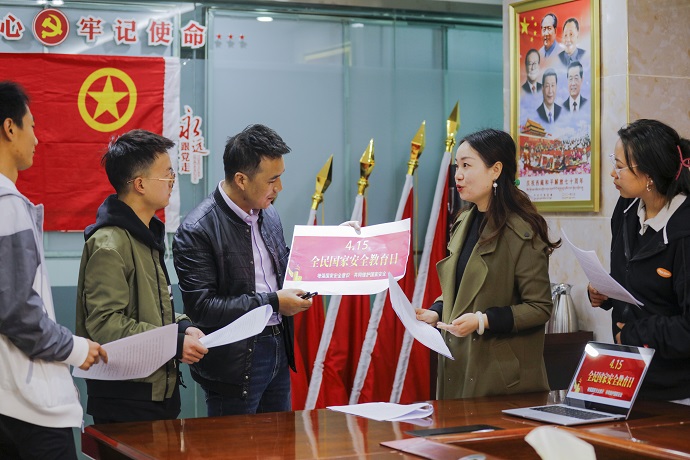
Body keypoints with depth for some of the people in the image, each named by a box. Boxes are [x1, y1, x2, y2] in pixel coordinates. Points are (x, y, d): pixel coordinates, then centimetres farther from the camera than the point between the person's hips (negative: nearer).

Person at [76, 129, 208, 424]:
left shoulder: (147, 234, 15)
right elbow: (104, 323, -22)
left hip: (159, 387, 9)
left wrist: (181, 327, 5)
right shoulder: (109, 245, -17)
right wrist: (174, 343, -21)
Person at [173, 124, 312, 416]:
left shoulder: (268, 214, 7)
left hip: (278, 348, 8)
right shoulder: (197, 230, -18)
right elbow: (201, 307, -21)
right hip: (236, 362, -7)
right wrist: (272, 302, -21)